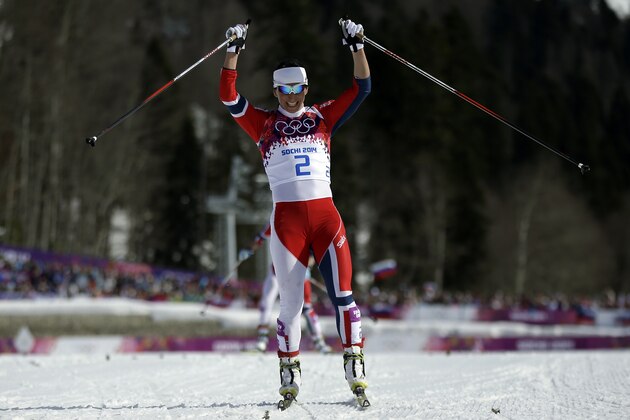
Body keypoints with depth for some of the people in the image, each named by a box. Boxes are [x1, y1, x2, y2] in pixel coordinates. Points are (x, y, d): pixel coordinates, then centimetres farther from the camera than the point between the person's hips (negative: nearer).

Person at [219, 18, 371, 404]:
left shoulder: (323, 117, 13)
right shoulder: (264, 124, 10)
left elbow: (361, 88, 9)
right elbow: (229, 97, -1)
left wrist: (357, 46, -1)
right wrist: (234, 51, -8)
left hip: (325, 214, 1)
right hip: (287, 219, -1)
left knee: (342, 294, -6)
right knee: (291, 301, 1)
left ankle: (356, 369, -2)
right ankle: (290, 377, 10)